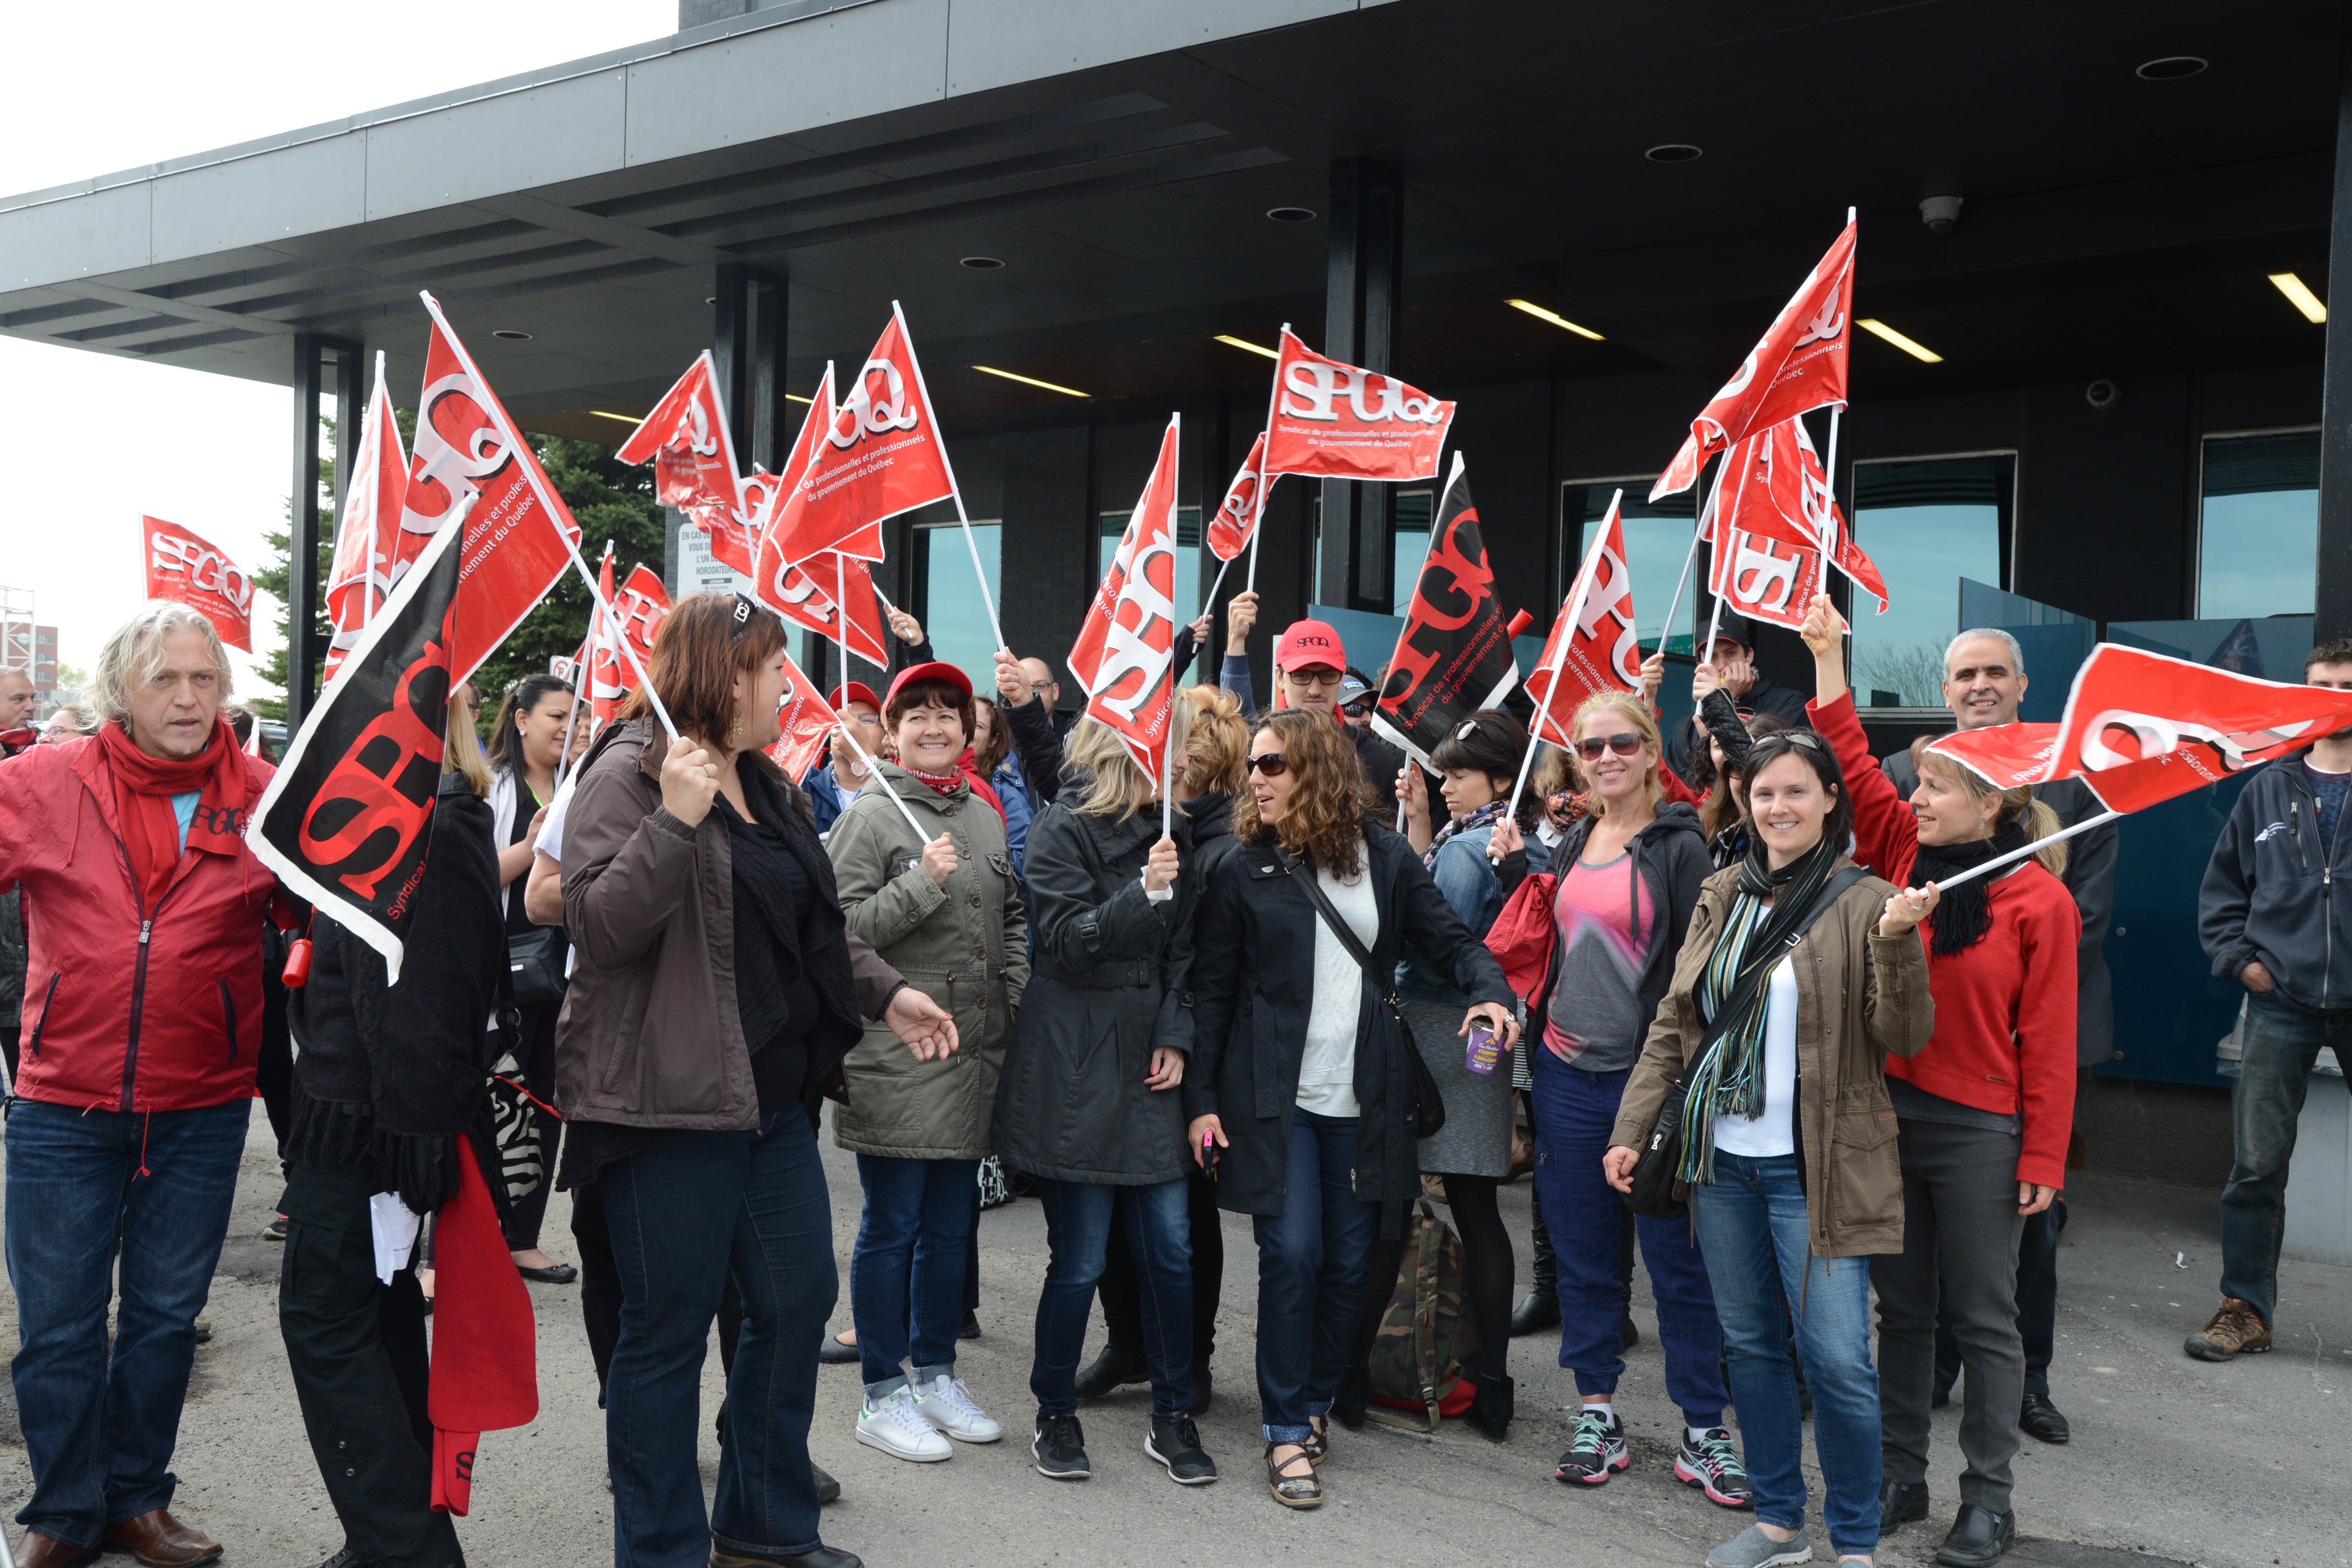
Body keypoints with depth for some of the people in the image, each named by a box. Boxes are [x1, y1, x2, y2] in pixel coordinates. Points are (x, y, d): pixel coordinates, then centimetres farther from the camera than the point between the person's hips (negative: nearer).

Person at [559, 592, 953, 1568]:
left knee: (797, 1301, 15)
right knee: (667, 1332, 3)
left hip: (774, 1097, 9)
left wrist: (885, 991, 15)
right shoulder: (630, 773, -11)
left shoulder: (766, 785, 15)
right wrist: (676, 819, -29)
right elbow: (599, 928, -20)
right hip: (669, 1102, -9)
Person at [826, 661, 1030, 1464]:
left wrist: (1017, 996, 10)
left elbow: (1011, 918, 21)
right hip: (896, 1056, -6)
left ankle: (936, 1373, 29)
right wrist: (923, 883, -21)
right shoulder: (871, 815, -6)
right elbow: (840, 928, -13)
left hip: (974, 1055, 6)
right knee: (892, 1226, 2)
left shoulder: (983, 816, 13)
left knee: (951, 1223, 15)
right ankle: (882, 1395, 15)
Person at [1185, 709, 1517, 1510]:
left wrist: (1491, 991, -15)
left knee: (1349, 1259, 7)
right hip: (1274, 1096, -2)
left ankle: (1316, 1400, 28)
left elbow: (1450, 940, 7)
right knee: (1291, 1252, -10)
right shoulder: (1244, 868, -1)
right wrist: (1202, 1099, -3)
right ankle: (1287, 1431, 4)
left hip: (1363, 1097, 2)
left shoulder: (1386, 857, 4)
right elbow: (1211, 988, 0)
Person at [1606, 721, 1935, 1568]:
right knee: (1751, 1346, 13)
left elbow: (1904, 1039, -9)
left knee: (1837, 1360, -4)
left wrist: (1897, 943, -25)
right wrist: (1631, 1129, 8)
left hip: (1815, 1166, -5)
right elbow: (1673, 1023, 12)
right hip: (1723, 1158, 5)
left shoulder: (1864, 903, -5)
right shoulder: (1722, 897, 9)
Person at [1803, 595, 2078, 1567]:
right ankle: (1899, 1476, 27)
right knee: (1902, 1309, 15)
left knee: (1984, 1319, 7)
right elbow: (1853, 767, 1)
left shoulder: (2039, 899, -10)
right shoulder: (1905, 856, 2)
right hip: (1887, 1112, 5)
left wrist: (2042, 1158, -9)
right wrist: (1828, 661, -4)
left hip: (1979, 1132, -5)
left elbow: (2047, 1041, -9)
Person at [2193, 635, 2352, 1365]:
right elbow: (2223, 884, 14)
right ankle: (2246, 1307, 14)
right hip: (2281, 1003, 2)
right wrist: (2239, 958, 3)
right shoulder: (2270, 789, 8)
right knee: (2256, 1164, 3)